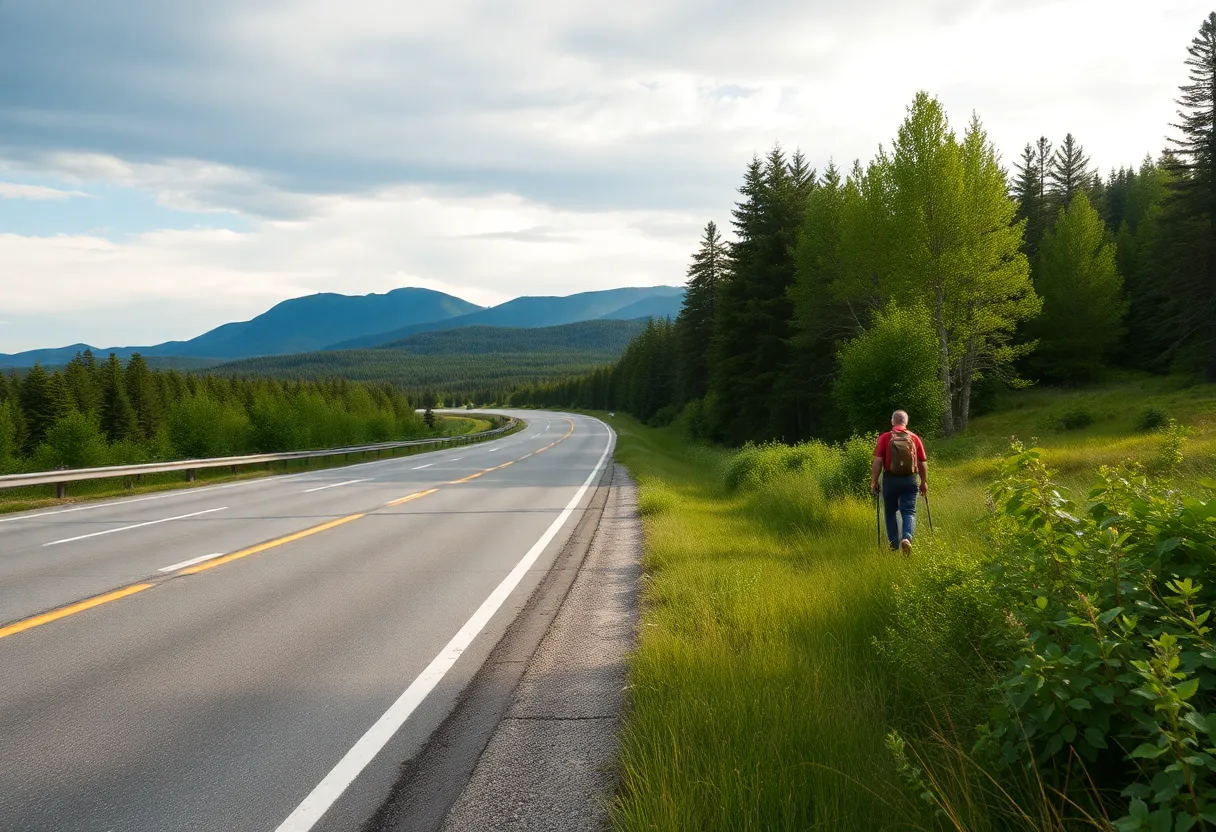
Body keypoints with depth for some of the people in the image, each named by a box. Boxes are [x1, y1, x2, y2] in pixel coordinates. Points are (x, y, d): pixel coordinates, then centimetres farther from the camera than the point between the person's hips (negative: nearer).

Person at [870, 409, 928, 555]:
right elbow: (923, 463, 6)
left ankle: (894, 546, 16)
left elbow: (878, 461, -7)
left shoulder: (885, 438, -2)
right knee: (909, 512, 3)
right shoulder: (914, 438, 4)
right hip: (910, 479, 1)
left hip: (890, 479, -1)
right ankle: (907, 537, -23)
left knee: (890, 513, 13)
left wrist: (874, 481, 0)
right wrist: (924, 482, 16)